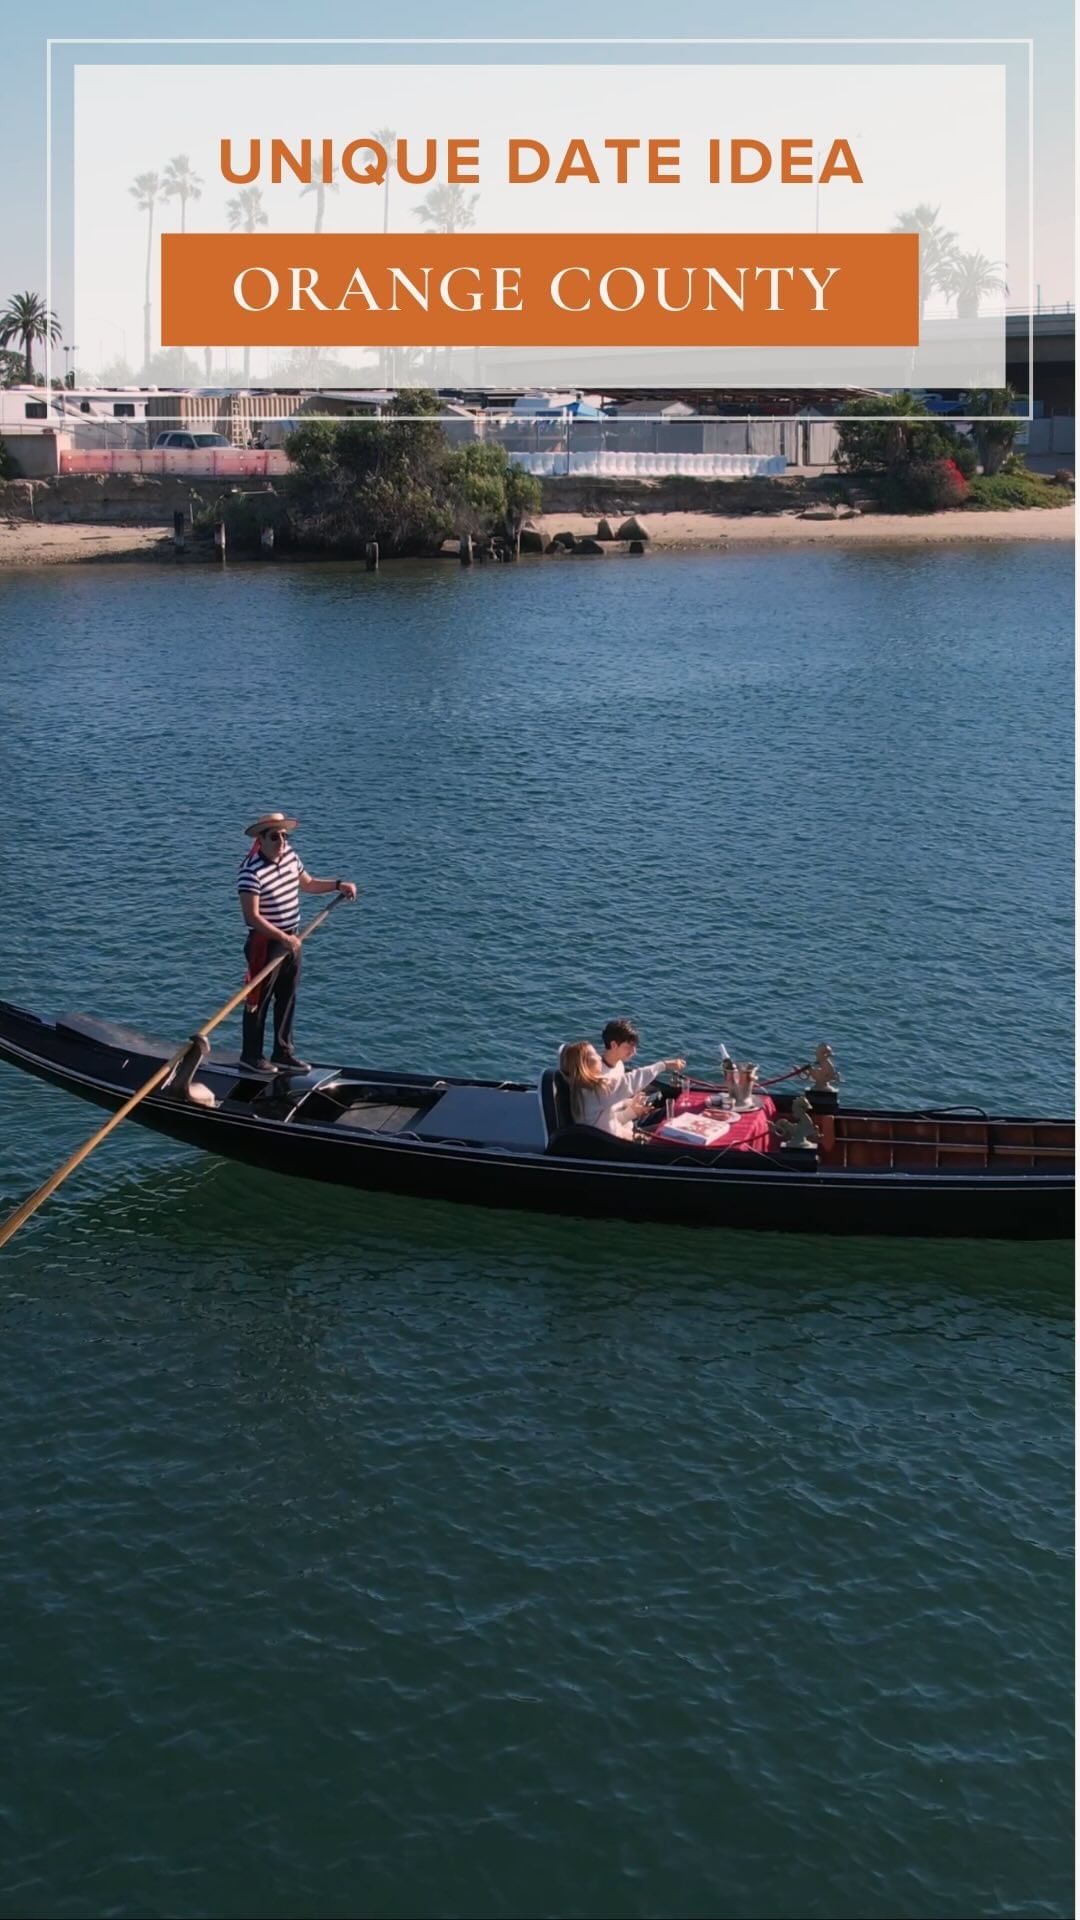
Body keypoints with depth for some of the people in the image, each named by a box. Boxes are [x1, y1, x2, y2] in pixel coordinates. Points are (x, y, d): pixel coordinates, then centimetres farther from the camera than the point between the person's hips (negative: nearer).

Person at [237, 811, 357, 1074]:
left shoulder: (291, 857, 2)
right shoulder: (252, 871, -23)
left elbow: (307, 884, 21)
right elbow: (252, 917, -27)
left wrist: (338, 885, 8)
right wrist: (283, 938, -28)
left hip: (291, 940, 8)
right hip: (265, 943, -8)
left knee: (287, 999, 16)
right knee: (258, 1001, 3)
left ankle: (283, 1052, 29)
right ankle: (250, 1056, 15)